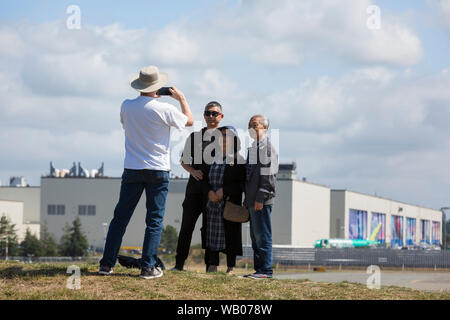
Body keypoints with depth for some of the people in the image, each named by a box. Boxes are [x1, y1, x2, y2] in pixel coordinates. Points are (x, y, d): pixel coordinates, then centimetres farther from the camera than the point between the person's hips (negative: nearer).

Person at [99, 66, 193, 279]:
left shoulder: (127, 107, 0)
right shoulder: (164, 109, -10)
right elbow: (189, 121, 7)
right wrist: (181, 98, 21)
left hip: (132, 170, 3)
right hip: (158, 171, -3)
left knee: (120, 217, 8)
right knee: (154, 220, 2)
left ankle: (107, 263, 7)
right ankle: (148, 267, -1)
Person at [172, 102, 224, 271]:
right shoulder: (194, 137, 13)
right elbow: (184, 160, 16)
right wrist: (193, 171, -4)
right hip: (195, 185, 2)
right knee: (187, 224, 1)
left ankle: (210, 264, 6)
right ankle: (179, 263, 6)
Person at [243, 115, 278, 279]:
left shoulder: (267, 147, -9)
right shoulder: (253, 148, 20)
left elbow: (269, 175, -16)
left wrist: (260, 198, -20)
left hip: (262, 200, -10)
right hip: (253, 200, 10)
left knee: (262, 235, -9)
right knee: (255, 236, 11)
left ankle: (266, 270, -7)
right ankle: (259, 269, 15)